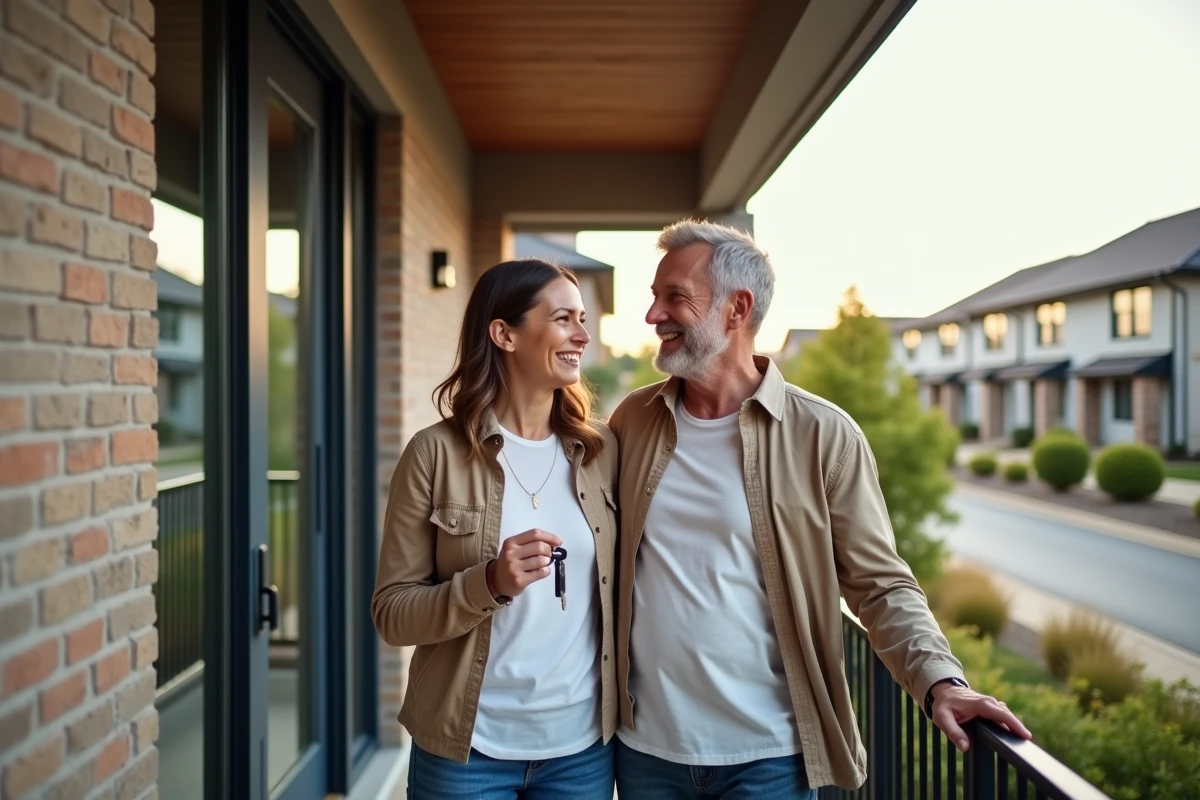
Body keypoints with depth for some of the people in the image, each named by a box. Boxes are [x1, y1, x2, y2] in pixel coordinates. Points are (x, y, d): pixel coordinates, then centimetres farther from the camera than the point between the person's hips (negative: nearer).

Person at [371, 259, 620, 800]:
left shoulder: (603, 451, 0)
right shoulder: (436, 453, -10)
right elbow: (391, 613, -9)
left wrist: (627, 699, 5)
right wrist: (489, 583, -24)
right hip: (467, 748, -2)